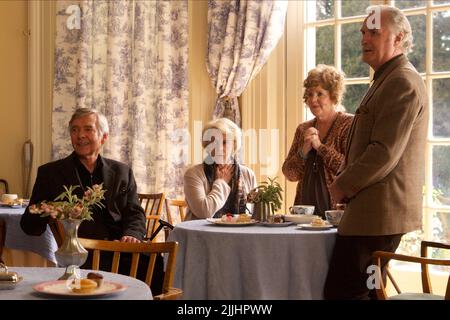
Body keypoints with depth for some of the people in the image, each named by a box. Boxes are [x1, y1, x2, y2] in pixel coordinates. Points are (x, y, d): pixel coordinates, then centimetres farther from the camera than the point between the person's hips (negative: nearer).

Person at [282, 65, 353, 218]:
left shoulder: (349, 124, -4)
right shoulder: (303, 129, 12)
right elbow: (290, 174, 9)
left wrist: (320, 146, -13)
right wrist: (303, 152, -7)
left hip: (336, 207, -4)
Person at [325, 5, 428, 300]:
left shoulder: (402, 83, -15)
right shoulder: (388, 80, 20)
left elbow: (385, 153, -21)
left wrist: (343, 186, -11)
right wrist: (345, 180, 12)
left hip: (380, 211, -11)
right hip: (378, 210, 11)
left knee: (342, 292, -9)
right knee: (366, 290, 15)